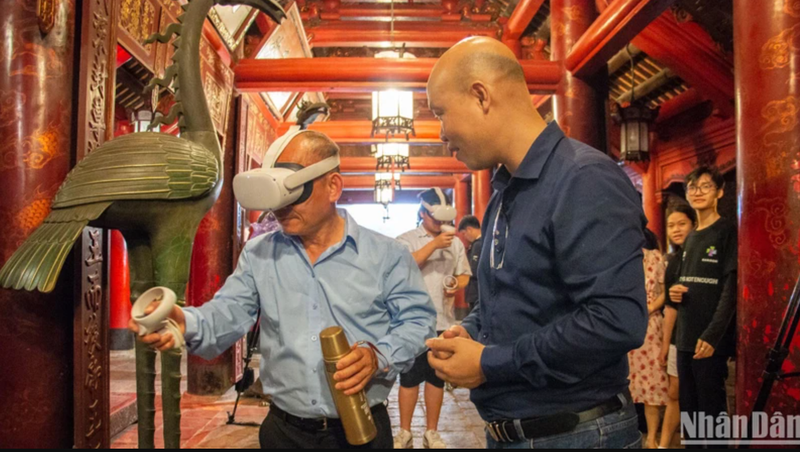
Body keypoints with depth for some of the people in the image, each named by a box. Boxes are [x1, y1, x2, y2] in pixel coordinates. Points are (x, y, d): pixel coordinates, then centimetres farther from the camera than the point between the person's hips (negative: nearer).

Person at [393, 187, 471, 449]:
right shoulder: (406, 239, -3)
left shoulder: (454, 242, 8)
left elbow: (465, 275, 12)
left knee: (437, 378, 13)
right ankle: (405, 433, 19)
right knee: (409, 378, 5)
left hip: (443, 321, 3)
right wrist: (433, 244, -25)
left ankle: (431, 432, 25)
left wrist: (456, 285, -11)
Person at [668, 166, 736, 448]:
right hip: (685, 337, 7)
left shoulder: (727, 232, -6)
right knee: (688, 410, 14)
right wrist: (676, 292, 2)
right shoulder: (690, 238, 17)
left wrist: (712, 335, -21)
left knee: (712, 411, -1)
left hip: (711, 340, -7)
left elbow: (731, 289, -14)